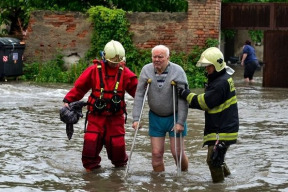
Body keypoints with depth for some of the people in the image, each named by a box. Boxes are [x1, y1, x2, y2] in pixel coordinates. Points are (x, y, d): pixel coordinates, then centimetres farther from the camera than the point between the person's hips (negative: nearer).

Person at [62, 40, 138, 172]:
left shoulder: (125, 72, 0)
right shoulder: (94, 70, -4)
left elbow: (136, 89, 5)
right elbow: (79, 87, 1)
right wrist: (68, 100, -4)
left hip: (116, 117, 1)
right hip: (96, 116, -1)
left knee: (117, 143, 2)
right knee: (91, 141, -11)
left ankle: (121, 165, 30)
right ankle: (90, 166, 11)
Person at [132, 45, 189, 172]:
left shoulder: (177, 71, -15)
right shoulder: (146, 70, -6)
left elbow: (183, 99, -15)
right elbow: (139, 95, -5)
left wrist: (180, 122, -19)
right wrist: (136, 118, -11)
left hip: (174, 116, -2)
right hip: (155, 117, 2)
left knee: (177, 152, -1)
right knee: (156, 153, 2)